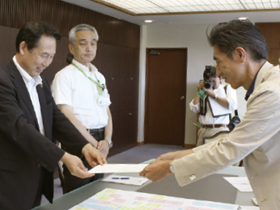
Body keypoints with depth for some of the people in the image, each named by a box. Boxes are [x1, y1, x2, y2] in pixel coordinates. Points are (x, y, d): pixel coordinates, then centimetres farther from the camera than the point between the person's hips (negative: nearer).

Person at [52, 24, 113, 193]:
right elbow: (67, 116, -15)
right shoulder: (64, 76, -7)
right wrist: (94, 144, -15)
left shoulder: (99, 77, 14)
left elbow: (107, 112, 13)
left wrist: (107, 141, -3)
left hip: (100, 143, 7)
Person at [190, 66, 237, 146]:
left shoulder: (228, 88, 12)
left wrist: (213, 95, -3)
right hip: (204, 130, 3)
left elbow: (232, 105, -7)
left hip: (220, 130, -3)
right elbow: (194, 108, 10)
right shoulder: (204, 91, 20)